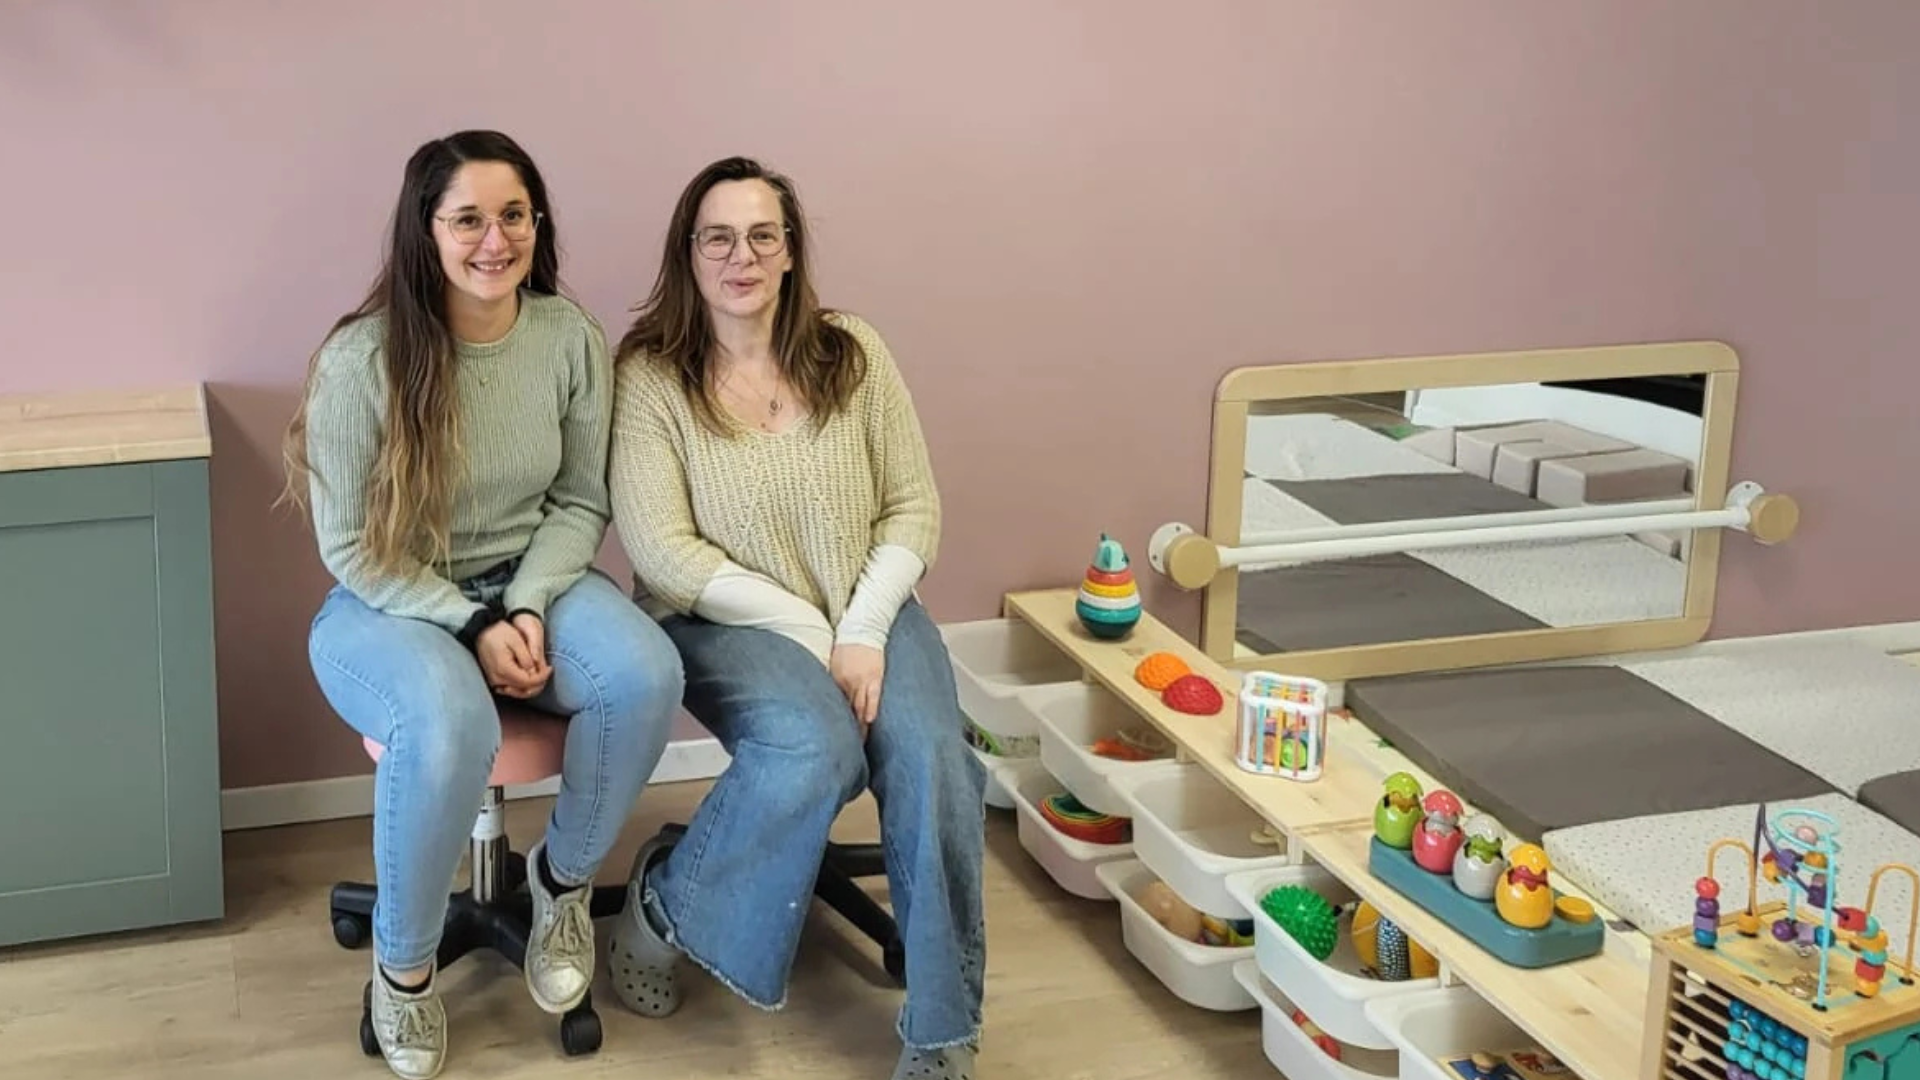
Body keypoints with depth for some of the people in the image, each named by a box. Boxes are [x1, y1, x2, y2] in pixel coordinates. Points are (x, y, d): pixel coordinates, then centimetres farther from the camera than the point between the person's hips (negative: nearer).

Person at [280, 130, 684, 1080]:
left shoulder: (571, 337, -6)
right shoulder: (362, 358, -16)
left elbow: (581, 502, 2)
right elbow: (352, 550, -11)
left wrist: (528, 607, -14)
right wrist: (474, 628, -20)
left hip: (532, 584, 4)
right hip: (388, 605, -3)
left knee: (647, 674, -28)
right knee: (449, 726, -37)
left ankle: (564, 875, 2)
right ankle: (403, 961, -8)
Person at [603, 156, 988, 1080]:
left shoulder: (853, 356, 1)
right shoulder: (649, 373, -8)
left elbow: (914, 507, 2)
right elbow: (663, 551, -13)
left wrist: (864, 632, -13)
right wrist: (808, 632, -15)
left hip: (866, 611, 3)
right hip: (724, 620, -3)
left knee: (931, 756, -26)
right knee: (817, 749, -33)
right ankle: (664, 903, -5)